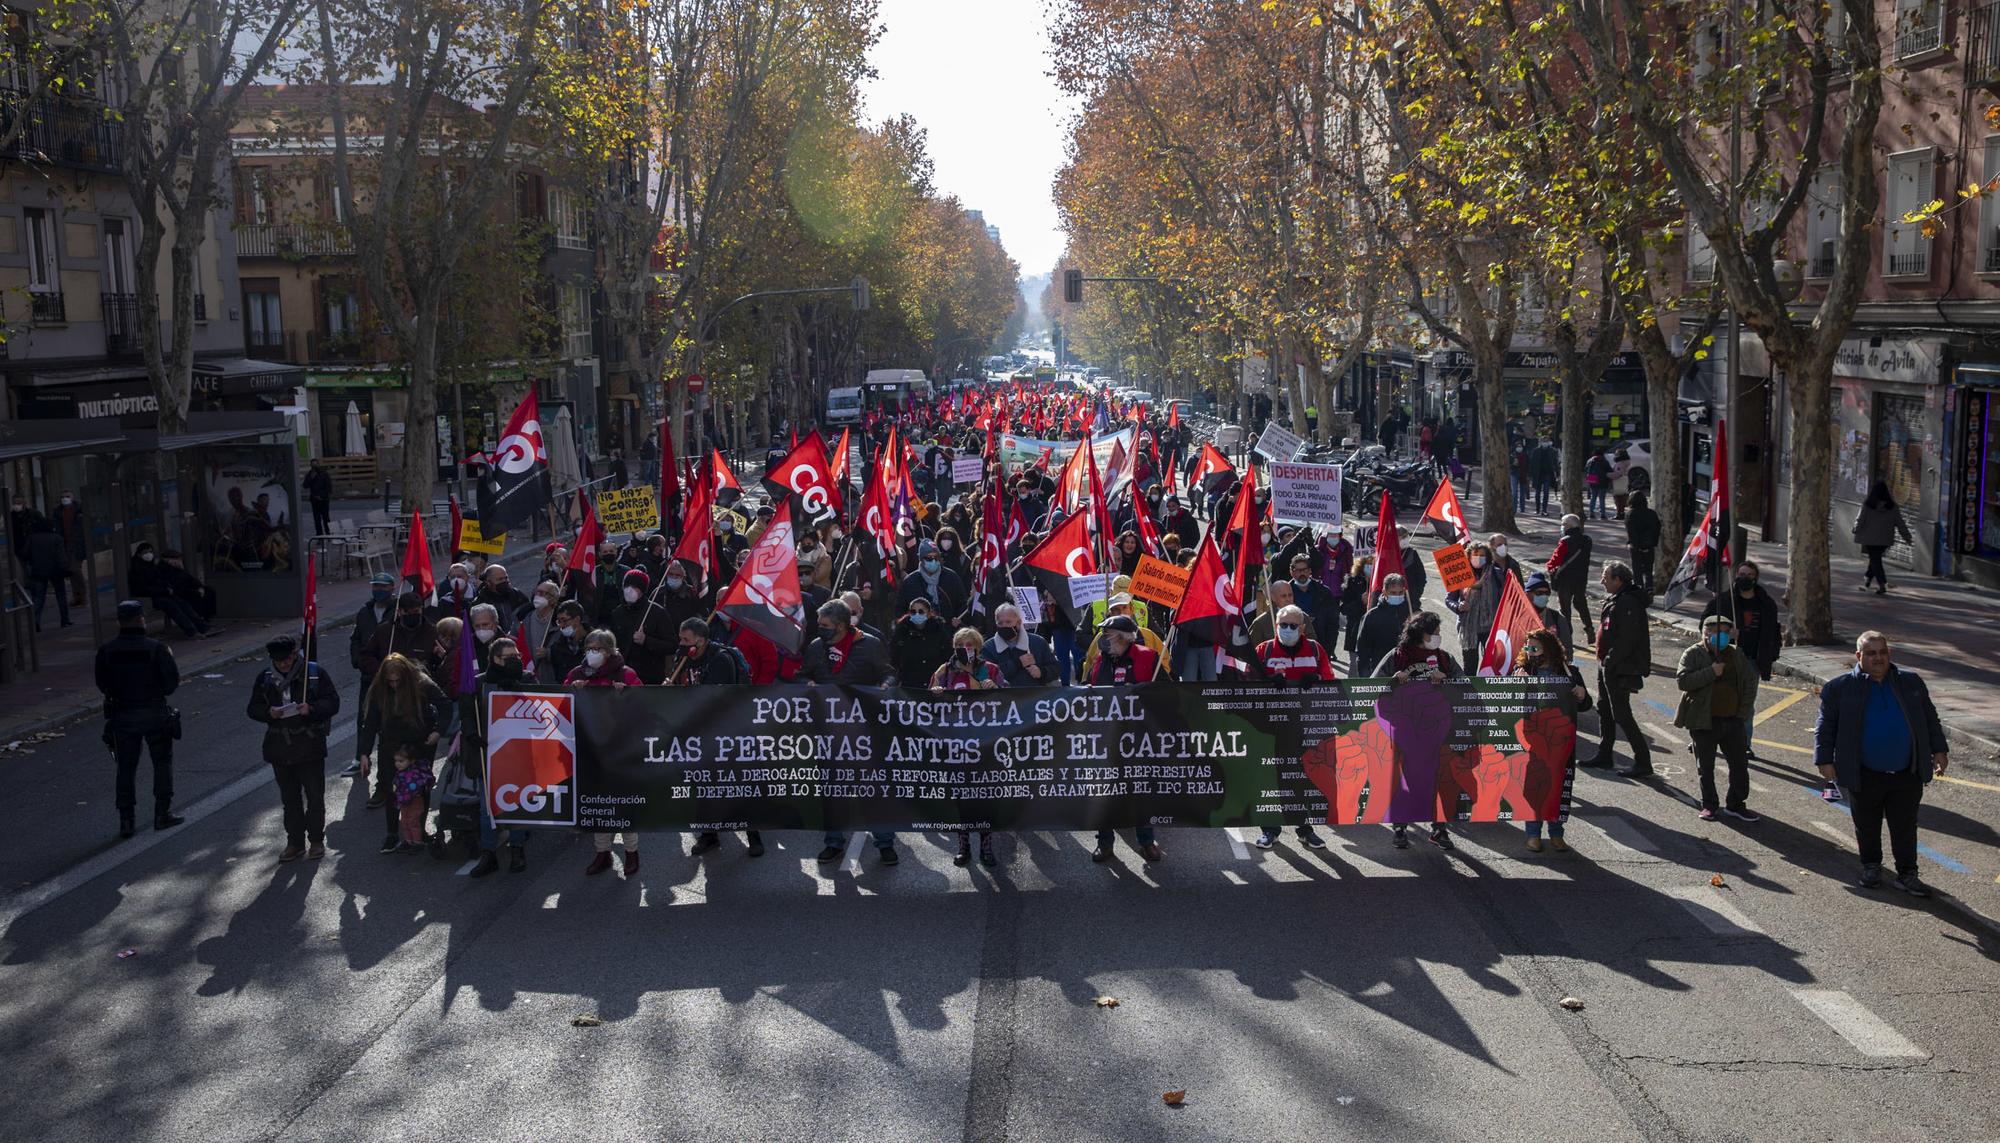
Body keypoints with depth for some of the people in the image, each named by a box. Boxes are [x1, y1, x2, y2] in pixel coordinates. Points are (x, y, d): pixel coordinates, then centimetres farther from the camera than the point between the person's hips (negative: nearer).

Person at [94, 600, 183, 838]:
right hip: (154, 714, -2)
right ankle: (162, 814, 15)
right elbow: (172, 682, -10)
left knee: (126, 768, 9)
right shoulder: (156, 649, -14)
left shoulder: (106, 651, -6)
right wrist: (169, 659, 8)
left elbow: (102, 685, 2)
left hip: (122, 717, 2)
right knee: (162, 763, 13)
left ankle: (126, 821, 8)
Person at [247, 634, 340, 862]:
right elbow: (253, 708, 7)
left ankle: (316, 840, 19)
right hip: (280, 748, 3)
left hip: (310, 746, -3)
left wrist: (312, 709, -23)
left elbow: (332, 702, -5)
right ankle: (295, 842, 21)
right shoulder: (265, 678, 5)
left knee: (315, 796, 4)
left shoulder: (314, 673, -5)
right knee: (289, 798, 11)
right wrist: (268, 712, -15)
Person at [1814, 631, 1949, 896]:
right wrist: (1825, 760, -5)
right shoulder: (1840, 688, -5)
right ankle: (1871, 866, 33)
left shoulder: (1911, 682, 4)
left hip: (1907, 775, 1)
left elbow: (1930, 719, 12)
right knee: (1867, 826, 13)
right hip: (1865, 776, -1)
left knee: (1905, 827, 7)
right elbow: (1825, 727, -1)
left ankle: (1907, 874, 18)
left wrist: (1939, 750, 7)